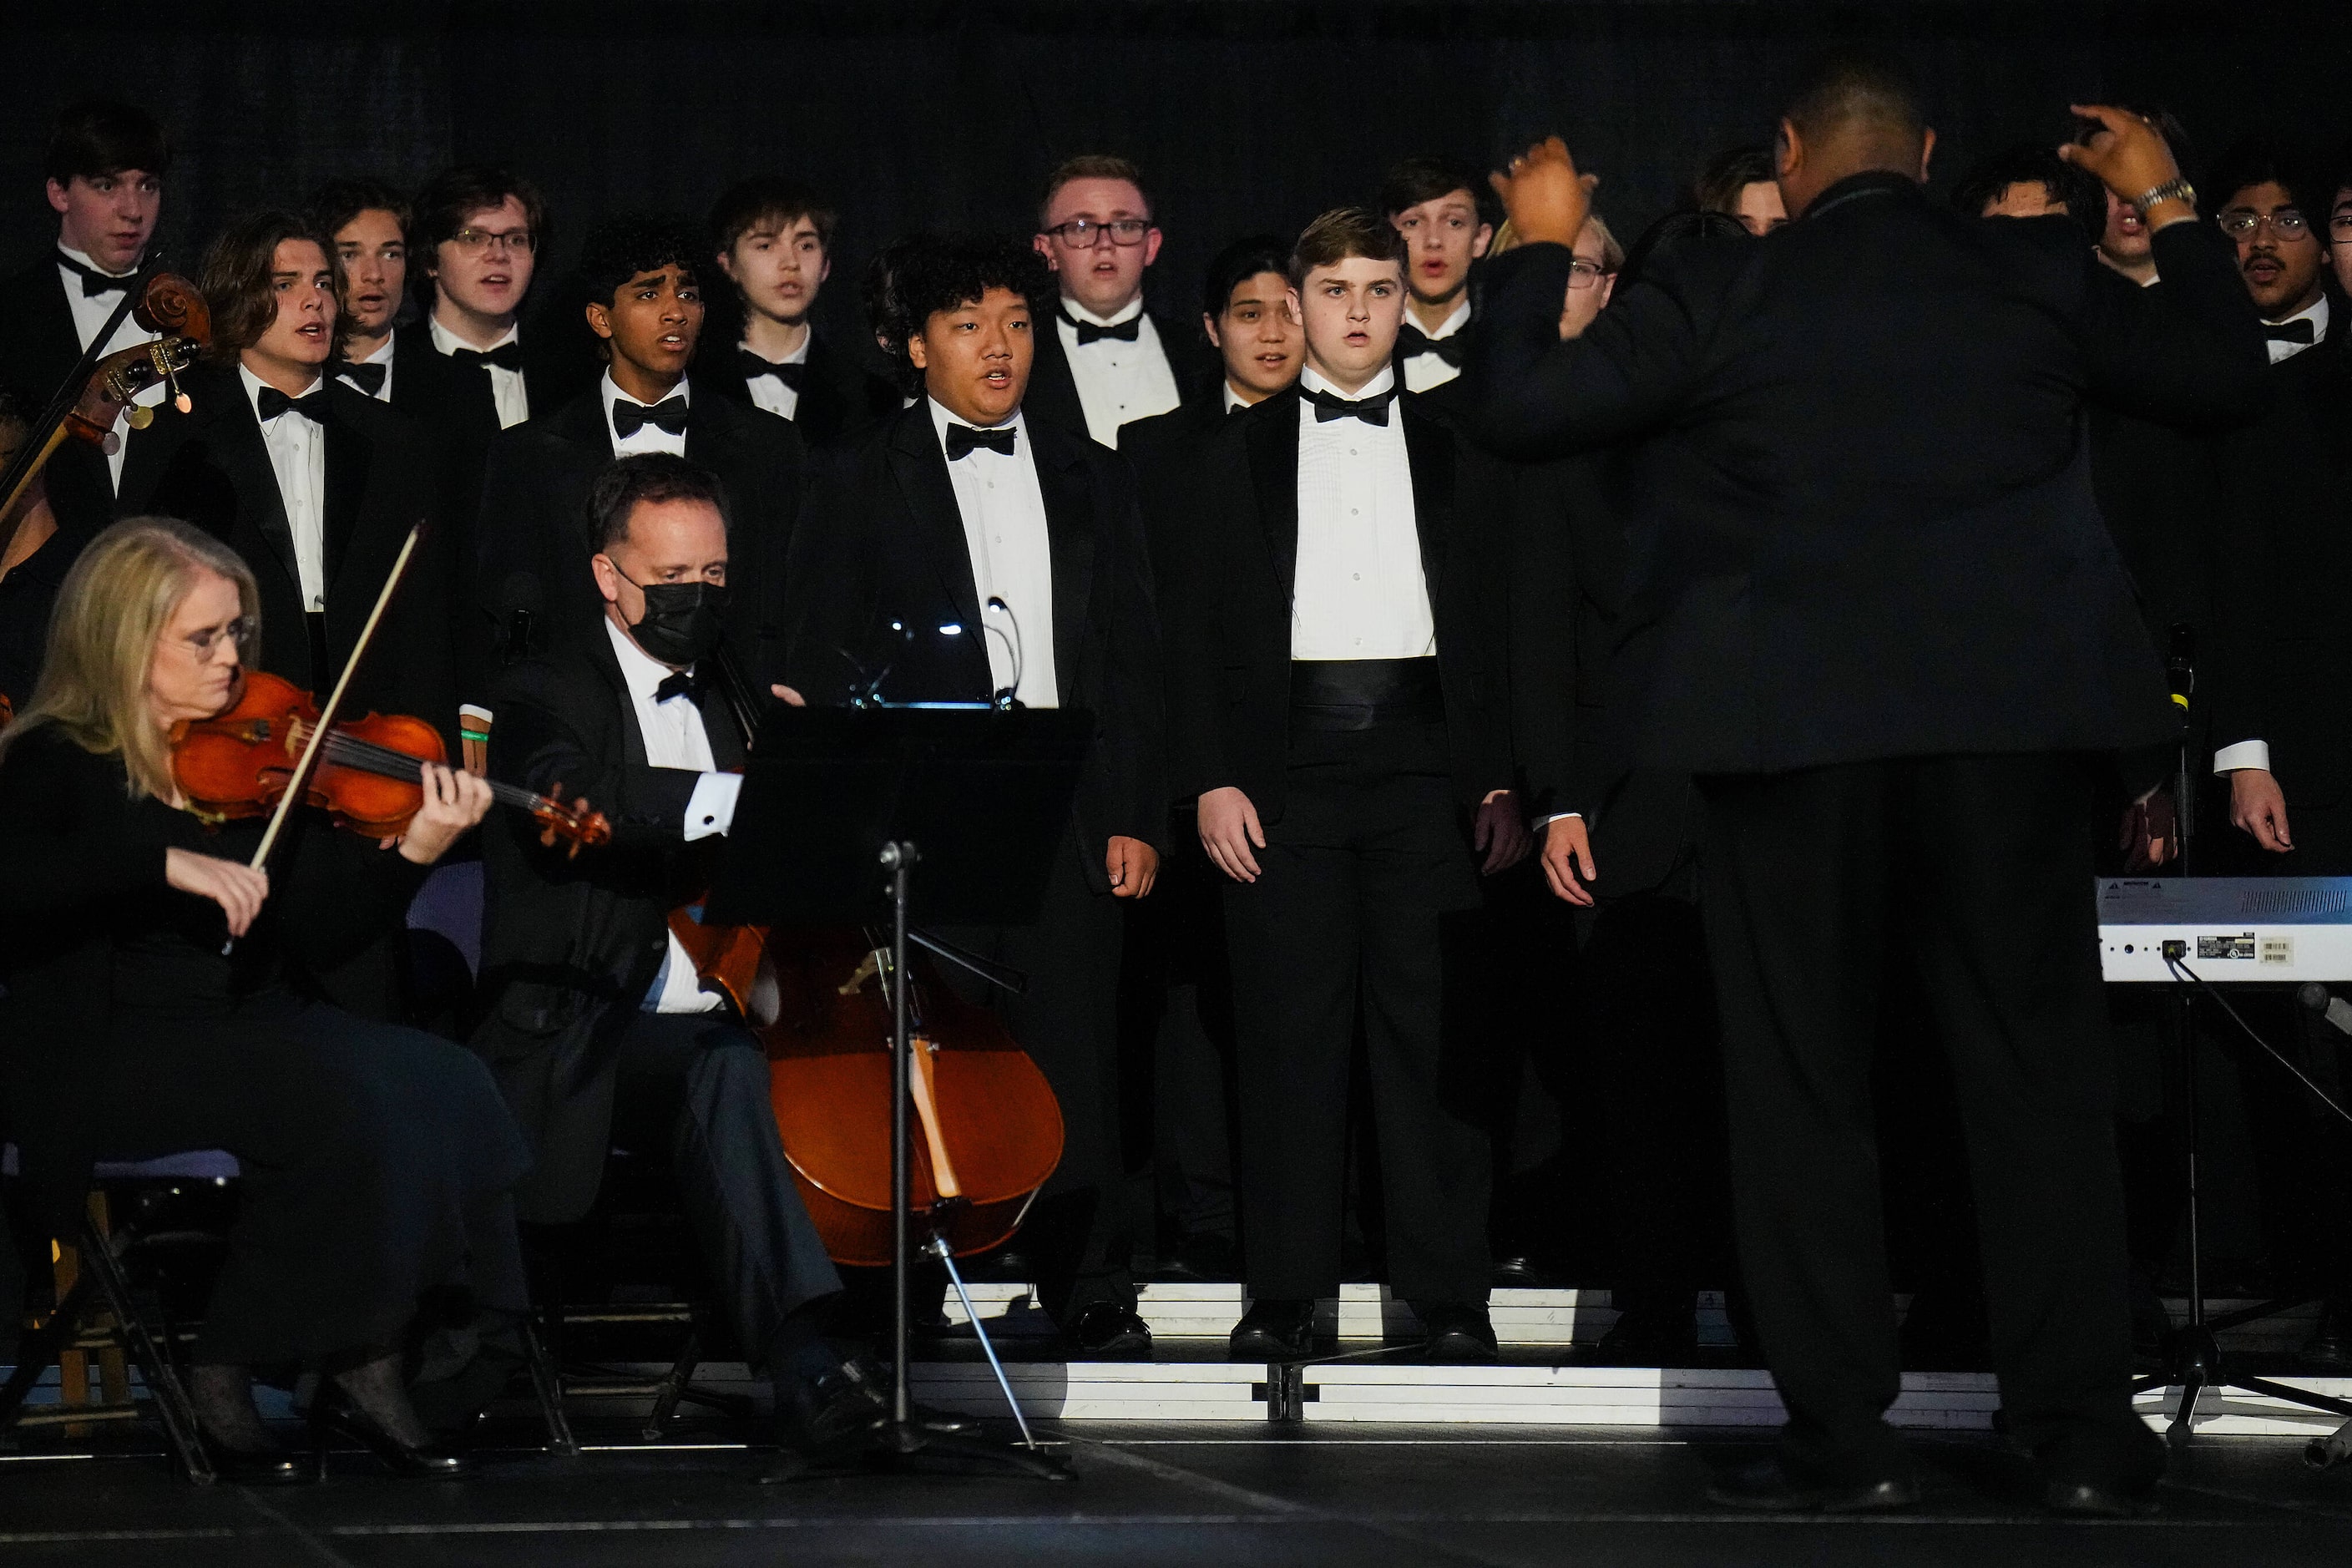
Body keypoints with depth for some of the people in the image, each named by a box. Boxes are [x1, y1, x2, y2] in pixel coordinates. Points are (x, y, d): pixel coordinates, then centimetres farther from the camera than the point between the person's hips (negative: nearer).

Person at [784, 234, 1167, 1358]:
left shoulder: (1088, 479, 15)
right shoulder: (861, 488, 8)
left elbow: (1131, 657, 13)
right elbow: (823, 670, 5)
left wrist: (1135, 816, 5)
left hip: (1065, 811, 2)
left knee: (1074, 1053, 0)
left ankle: (1090, 1294, 9)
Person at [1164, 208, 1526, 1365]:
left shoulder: (1454, 453, 12)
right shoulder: (1243, 453, 11)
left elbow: (1499, 623, 10)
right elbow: (1197, 626, 7)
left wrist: (1503, 779, 1)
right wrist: (1211, 778, -3)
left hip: (1425, 761, 0)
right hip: (1289, 760, 0)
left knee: (1434, 1023, -1)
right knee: (1288, 1025, -1)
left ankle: (1447, 1289, 5)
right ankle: (1284, 1291, 5)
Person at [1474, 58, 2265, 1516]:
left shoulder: (1715, 295, 0)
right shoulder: (2037, 271, 4)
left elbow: (1519, 407, 2)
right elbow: (2223, 373, 14)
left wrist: (1541, 249, 17)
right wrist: (2169, 205, 26)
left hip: (1793, 723, -1)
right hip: (2012, 706, 1)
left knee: (1804, 1081, 7)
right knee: (2041, 1066, 9)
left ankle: (1845, 1433, 7)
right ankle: (2085, 1428, 10)